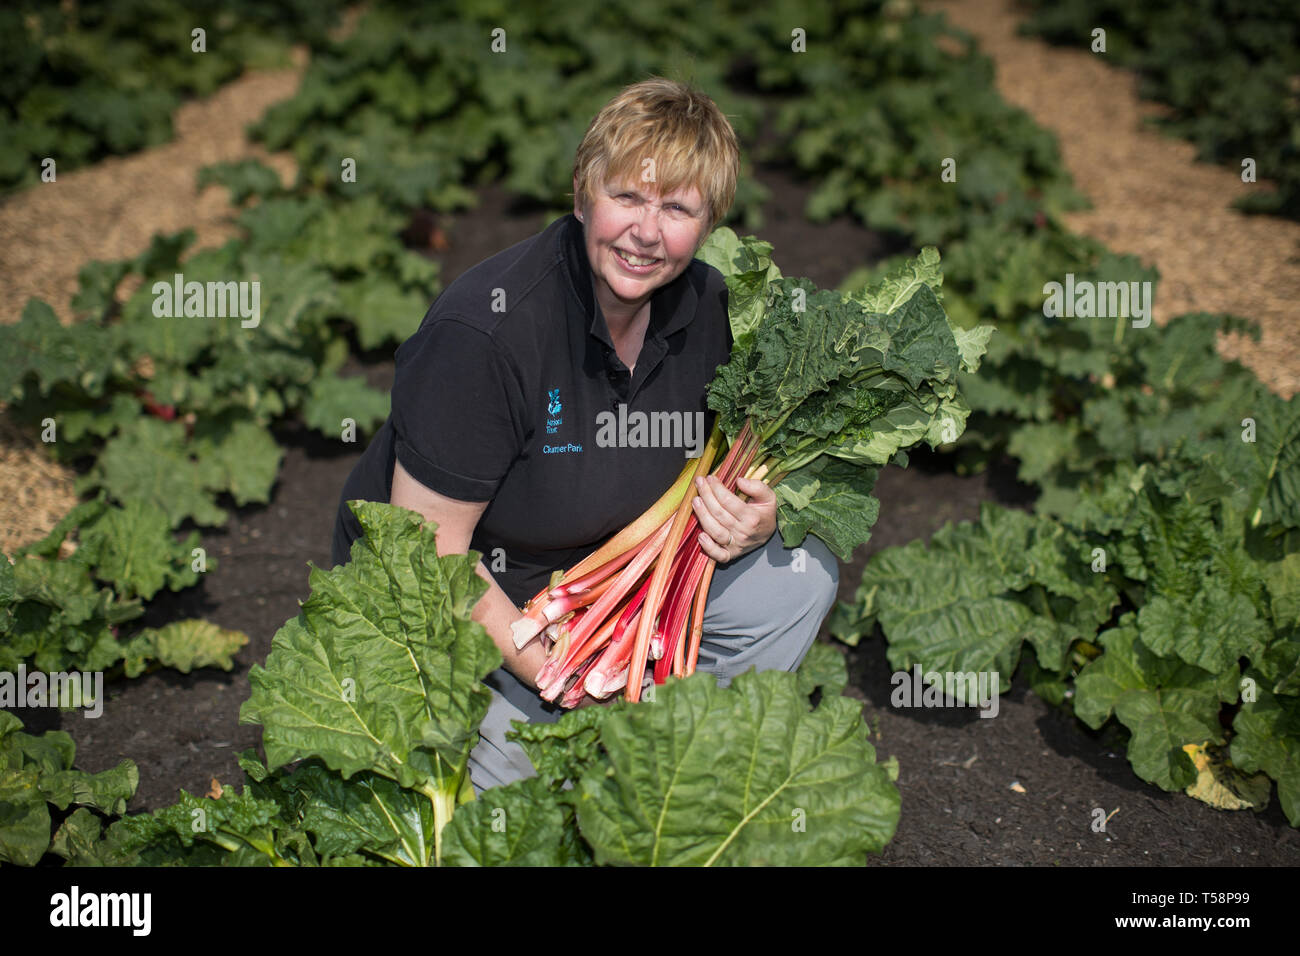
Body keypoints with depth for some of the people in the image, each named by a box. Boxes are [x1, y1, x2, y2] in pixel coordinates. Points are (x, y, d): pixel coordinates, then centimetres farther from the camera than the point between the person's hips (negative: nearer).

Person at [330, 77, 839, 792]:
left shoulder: (703, 304, -8)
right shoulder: (486, 328, -29)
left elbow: (712, 472, 7)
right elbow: (428, 547, -24)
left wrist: (749, 521, -16)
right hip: (446, 607, -5)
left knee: (797, 577, -8)